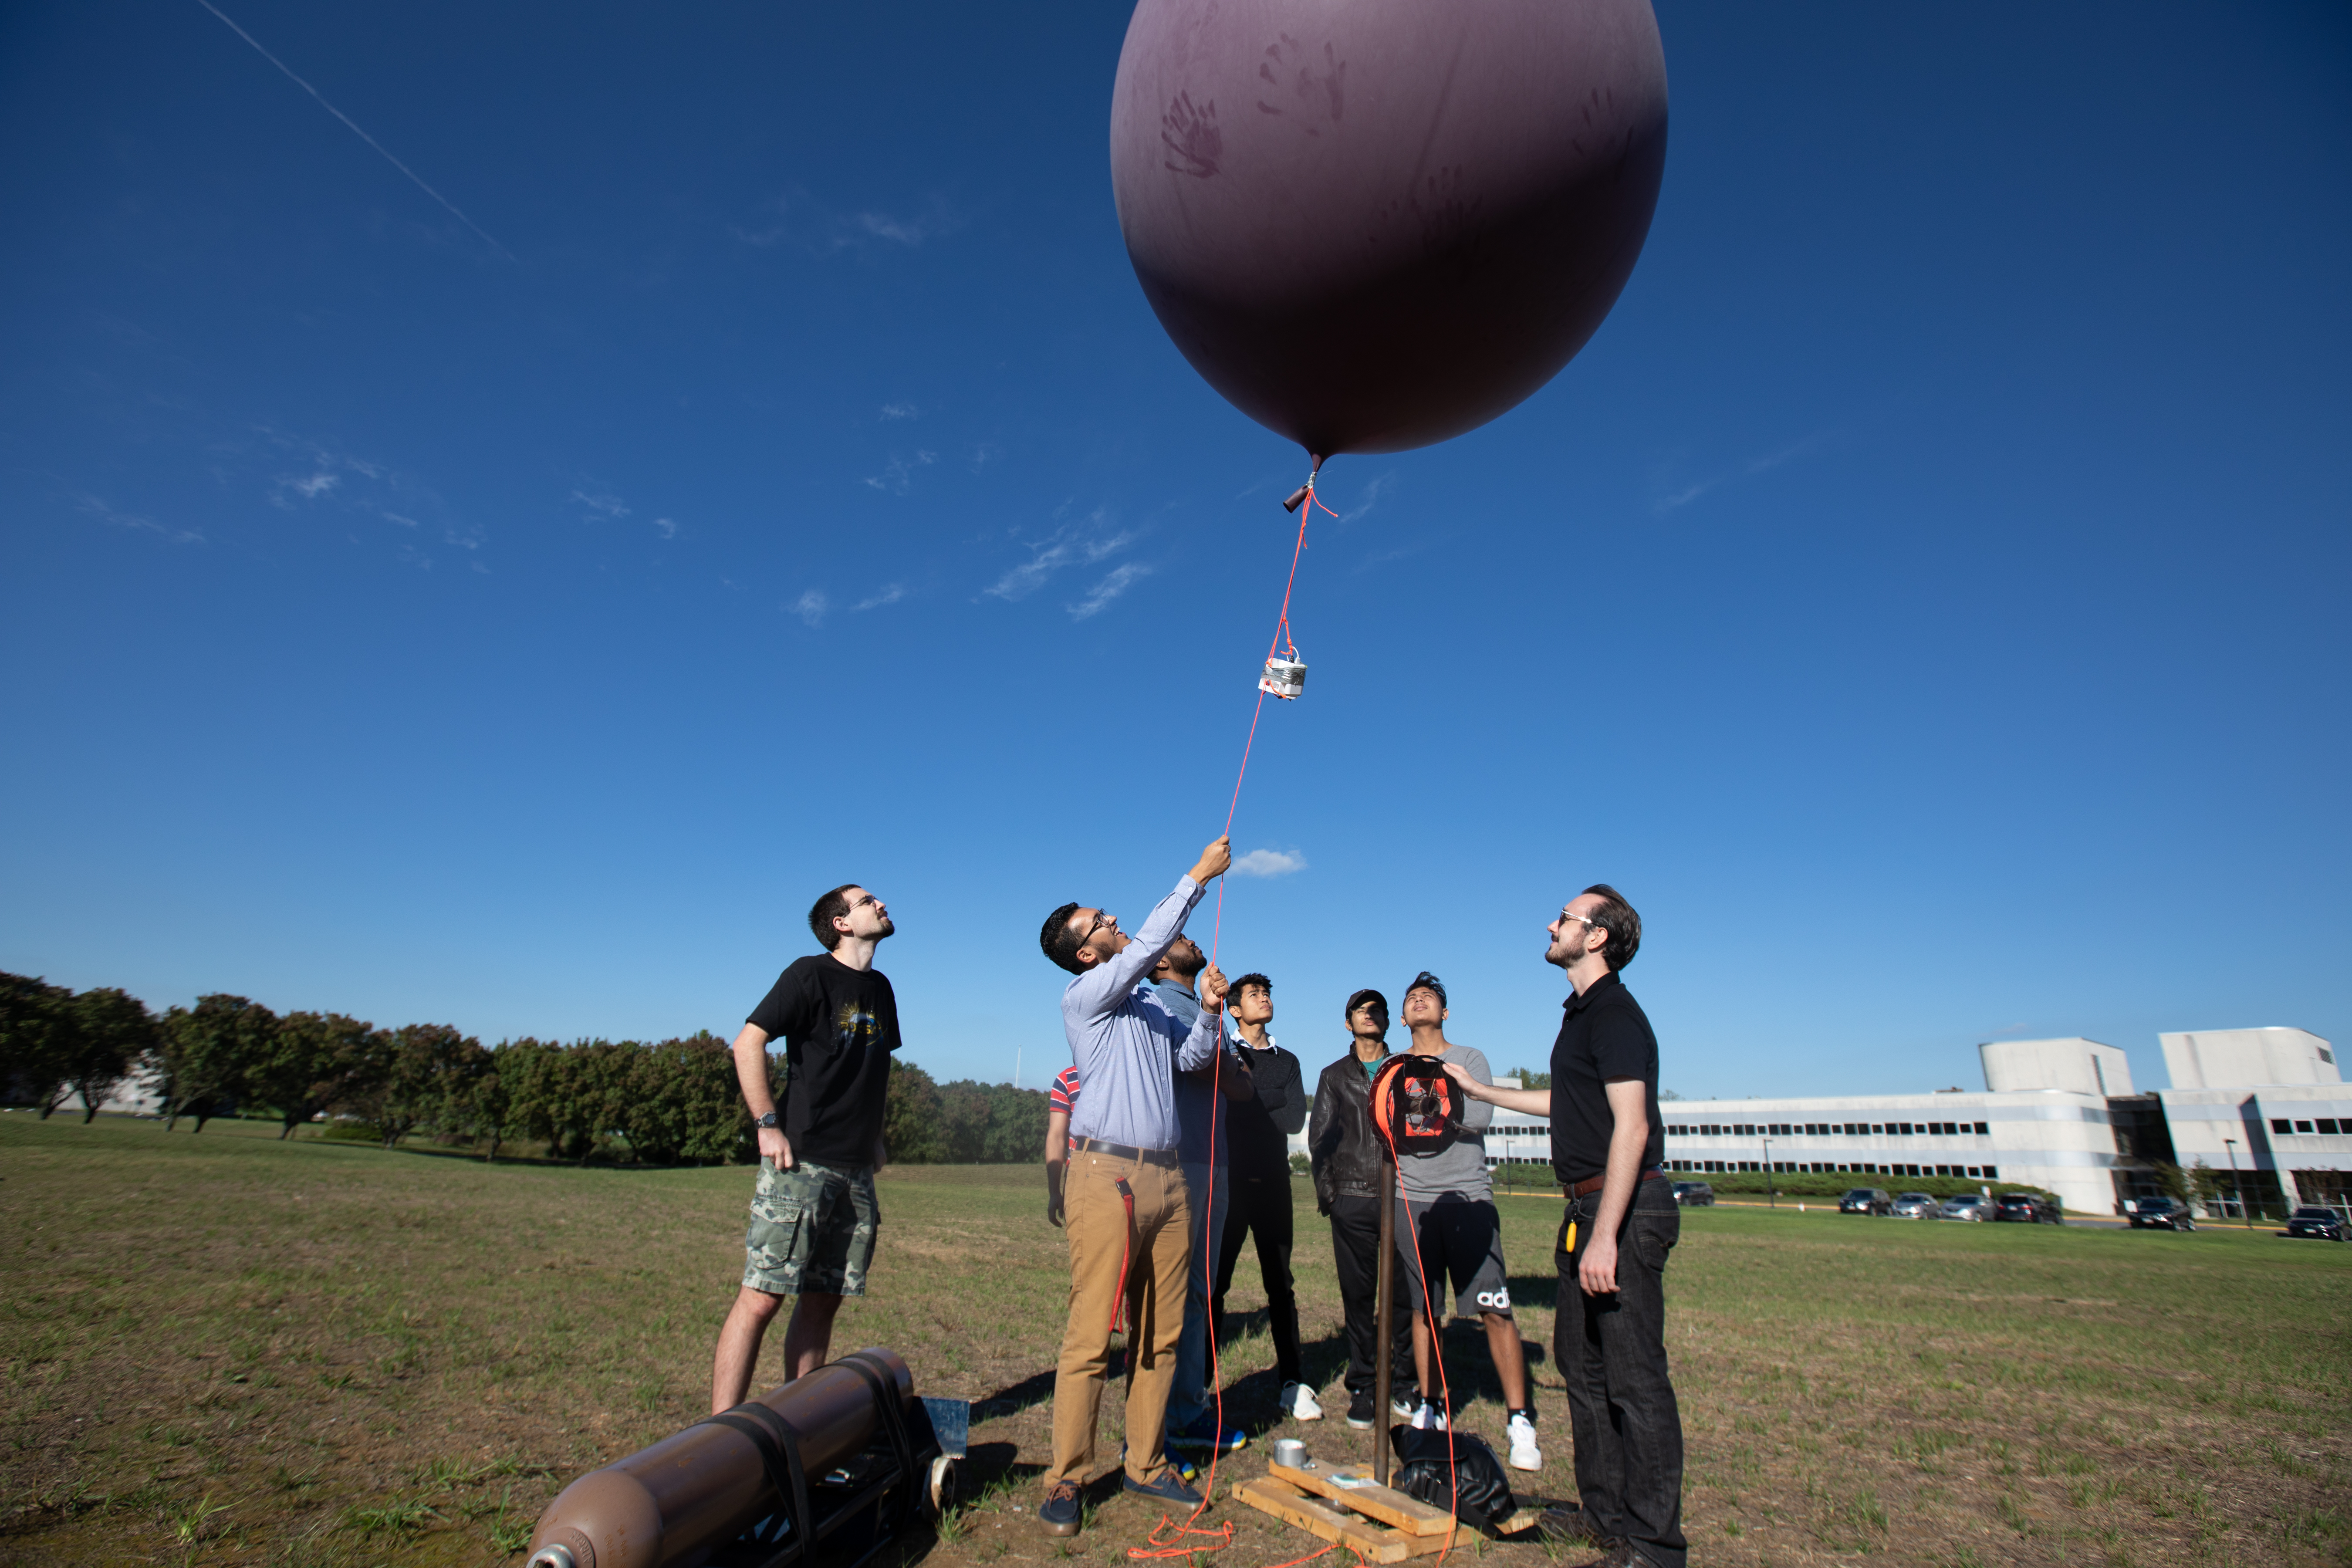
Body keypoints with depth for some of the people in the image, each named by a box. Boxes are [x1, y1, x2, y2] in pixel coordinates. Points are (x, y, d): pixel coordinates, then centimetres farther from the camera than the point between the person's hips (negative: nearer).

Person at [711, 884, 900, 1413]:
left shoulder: (880, 988, 16)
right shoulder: (811, 974, -4)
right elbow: (747, 1043, -9)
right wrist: (768, 1125, -14)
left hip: (857, 1171, 6)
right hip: (802, 1162, -6)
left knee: (822, 1302, 8)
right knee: (762, 1298, -6)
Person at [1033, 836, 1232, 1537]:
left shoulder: (1149, 1004, 20)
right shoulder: (1085, 996, -3)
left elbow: (1192, 1057, 17)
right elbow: (1149, 944, -13)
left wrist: (1211, 1011, 0)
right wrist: (1198, 876, -9)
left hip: (1166, 1177, 7)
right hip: (1108, 1176, -7)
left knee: (1160, 1335, 9)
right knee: (1091, 1335, -5)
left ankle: (1146, 1465, 19)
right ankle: (1065, 1480, 5)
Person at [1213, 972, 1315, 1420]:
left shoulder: (1287, 1060, 16)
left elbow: (1296, 1119, 1)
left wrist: (1246, 1099, -5)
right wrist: (1269, 1101, -11)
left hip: (1272, 1180, 3)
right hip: (1229, 1178, -3)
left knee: (1280, 1282, 7)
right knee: (1215, 1280, -1)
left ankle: (1294, 1382, 13)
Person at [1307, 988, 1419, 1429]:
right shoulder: (1335, 1076, 14)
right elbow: (1319, 1135, 10)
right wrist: (1326, 1191, 1)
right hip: (1353, 1199, 0)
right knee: (1358, 1295, 3)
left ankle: (1402, 1384, 15)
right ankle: (1361, 1387, 14)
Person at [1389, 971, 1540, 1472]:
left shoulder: (1470, 1058, 7)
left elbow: (1480, 1116, -9)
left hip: (1468, 1196, -3)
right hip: (1411, 1200, 3)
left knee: (1495, 1310, -7)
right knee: (1422, 1308, 7)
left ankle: (1519, 1420, 1)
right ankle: (1429, 1409, 19)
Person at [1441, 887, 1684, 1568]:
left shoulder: (1615, 1014, -16)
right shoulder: (1584, 1012, 16)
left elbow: (1631, 1125, -24)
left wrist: (1604, 1236, -27)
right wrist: (1478, 1091, 36)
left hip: (1624, 1210, -11)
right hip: (1591, 1207, 11)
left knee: (1634, 1377, -2)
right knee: (1582, 1363, 17)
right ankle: (1605, 1512, 30)